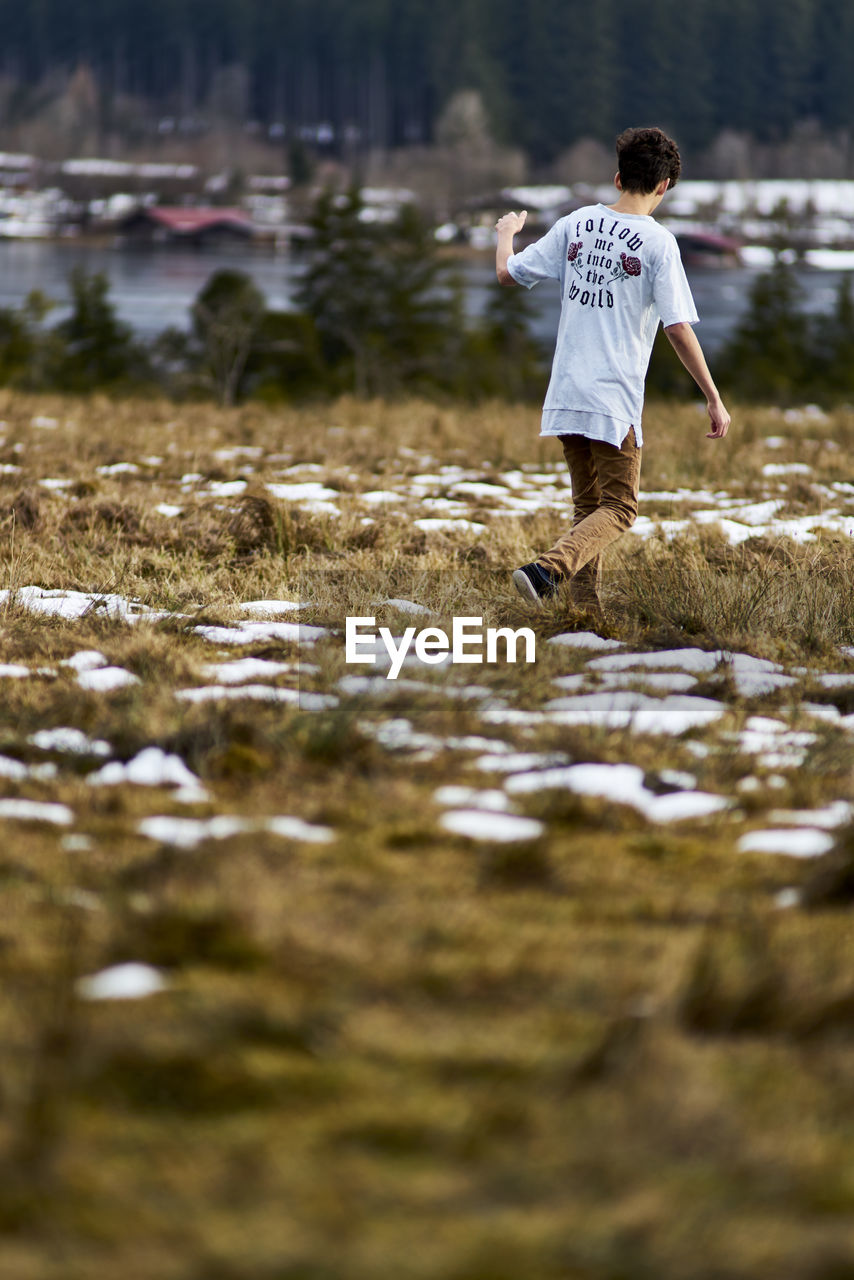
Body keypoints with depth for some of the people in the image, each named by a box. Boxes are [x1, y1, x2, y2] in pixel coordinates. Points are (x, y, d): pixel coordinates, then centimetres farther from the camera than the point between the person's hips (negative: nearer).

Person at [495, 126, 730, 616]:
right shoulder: (658, 242, -9)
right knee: (619, 508, 1)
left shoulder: (577, 224, 5)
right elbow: (679, 328, -13)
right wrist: (715, 400, -7)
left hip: (566, 393, 6)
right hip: (615, 400, -6)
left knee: (588, 505, 17)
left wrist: (507, 233, 33)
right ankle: (547, 570, -22)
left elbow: (509, 272, 11)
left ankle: (587, 611, 14)